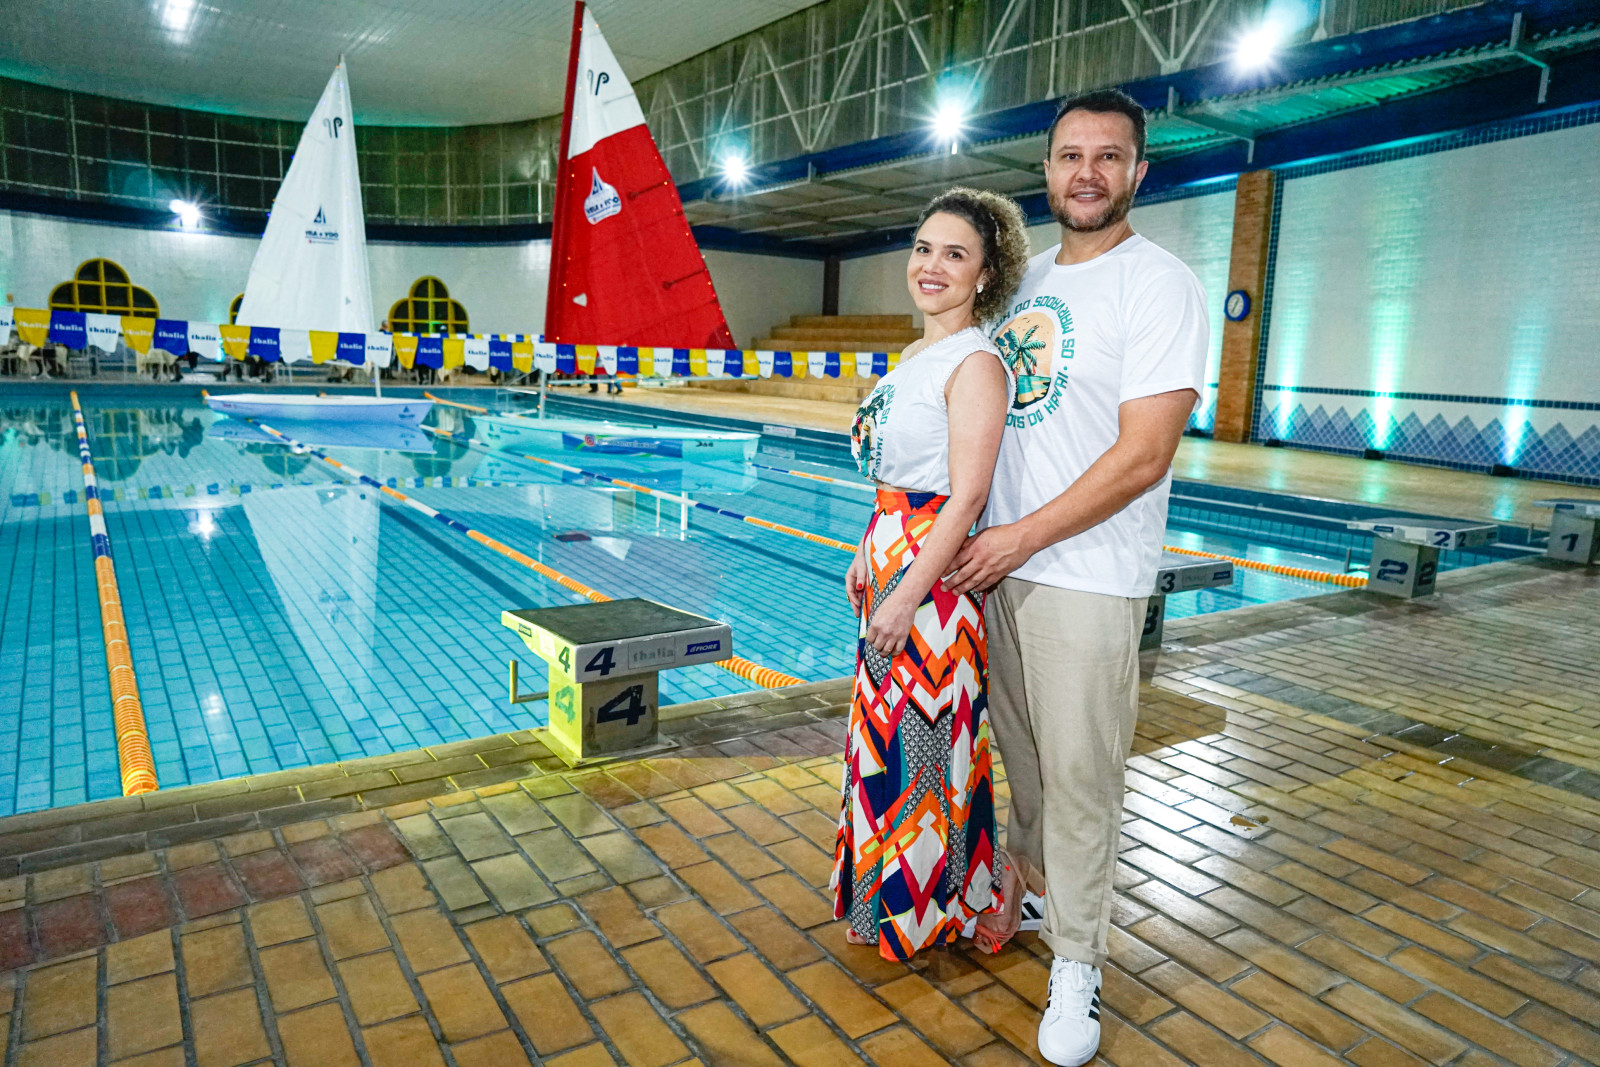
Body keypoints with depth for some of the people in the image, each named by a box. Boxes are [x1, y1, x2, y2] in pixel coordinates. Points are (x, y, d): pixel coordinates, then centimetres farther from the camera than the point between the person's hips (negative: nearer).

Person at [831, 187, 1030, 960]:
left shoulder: (975, 362, -15)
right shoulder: (917, 354, 13)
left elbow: (966, 496, -21)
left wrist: (906, 598, -22)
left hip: (931, 575, -9)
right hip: (890, 559, 9)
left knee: (917, 740, 4)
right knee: (884, 732, 19)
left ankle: (925, 908, 25)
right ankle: (888, 891, 39)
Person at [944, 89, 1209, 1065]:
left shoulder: (1161, 285, -10)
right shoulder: (1028, 278, 12)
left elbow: (1143, 456, -17)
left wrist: (1021, 539, -14)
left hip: (1089, 576, -6)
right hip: (1001, 559, 6)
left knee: (1081, 774, 2)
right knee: (1022, 749, 18)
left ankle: (1077, 963, 19)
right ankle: (1031, 880, 40)